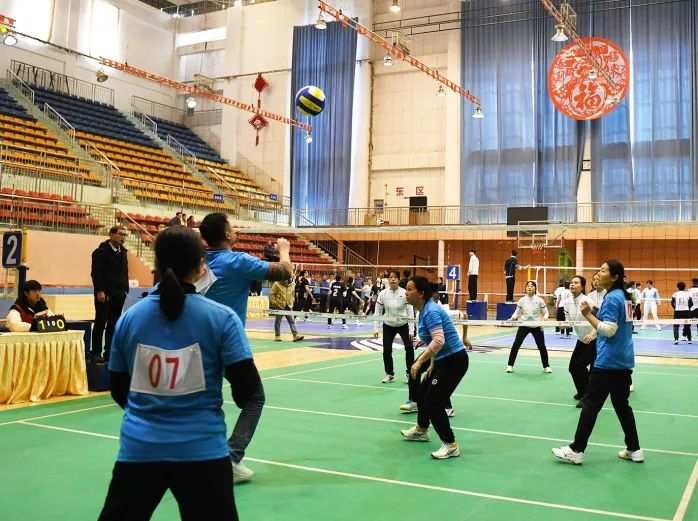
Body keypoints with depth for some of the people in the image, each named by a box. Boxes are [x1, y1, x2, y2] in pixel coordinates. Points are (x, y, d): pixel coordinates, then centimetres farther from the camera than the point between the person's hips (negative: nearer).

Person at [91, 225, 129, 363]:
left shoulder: (123, 252, 15)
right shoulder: (101, 252, -6)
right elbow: (96, 273, -11)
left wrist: (125, 289, 12)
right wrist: (100, 291, -17)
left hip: (119, 294, 7)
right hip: (104, 294, -7)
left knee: (113, 325, 7)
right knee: (100, 323, -4)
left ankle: (109, 353, 12)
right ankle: (96, 354, 1)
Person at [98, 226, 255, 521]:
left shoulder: (129, 317, 2)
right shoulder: (221, 317, -8)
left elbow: (119, 390, 11)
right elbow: (247, 388, -9)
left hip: (138, 447, 3)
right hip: (201, 448, -3)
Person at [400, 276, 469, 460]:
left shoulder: (430, 311, -22)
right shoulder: (425, 311, 9)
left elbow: (439, 341, -34)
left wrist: (419, 362, -33)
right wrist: (431, 365, 21)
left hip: (454, 361, -11)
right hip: (444, 360, 11)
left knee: (433, 402, -9)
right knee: (422, 391, 21)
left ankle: (451, 446, 0)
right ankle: (421, 430, 41)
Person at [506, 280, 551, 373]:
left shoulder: (539, 300, -8)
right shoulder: (522, 300, -5)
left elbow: (545, 312, -2)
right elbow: (517, 313, 4)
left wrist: (544, 320, -20)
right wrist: (511, 319, -14)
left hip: (537, 327, -1)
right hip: (524, 326, 1)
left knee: (542, 346, 3)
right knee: (516, 344, -7)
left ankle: (546, 366, 22)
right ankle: (510, 365, 5)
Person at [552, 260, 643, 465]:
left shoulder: (612, 298, -15)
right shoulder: (623, 296, 12)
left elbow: (609, 330, -20)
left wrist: (588, 315, -15)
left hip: (608, 362, -9)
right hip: (624, 361, 9)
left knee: (590, 404, -3)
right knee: (622, 405, 15)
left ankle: (576, 450, 2)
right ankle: (634, 450, 19)